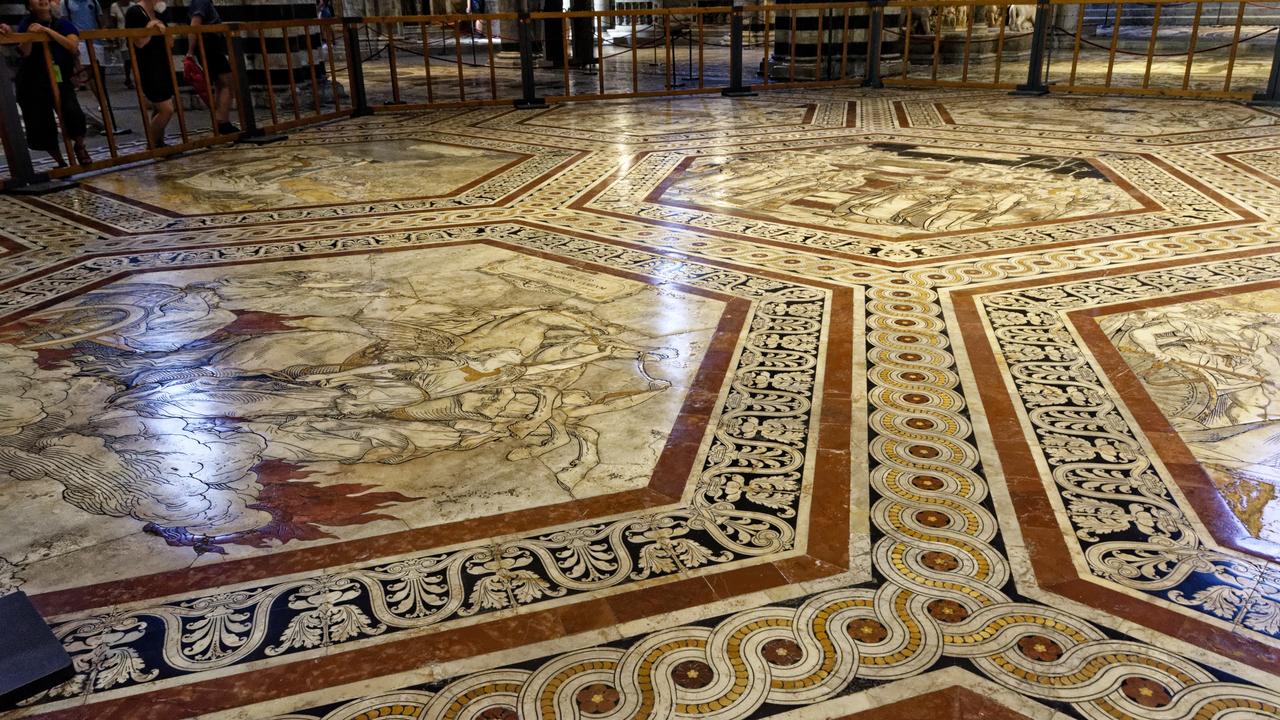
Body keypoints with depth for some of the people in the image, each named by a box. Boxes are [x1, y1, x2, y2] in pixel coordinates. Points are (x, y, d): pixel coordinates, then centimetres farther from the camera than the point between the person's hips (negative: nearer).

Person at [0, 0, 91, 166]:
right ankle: (61, 163, 20)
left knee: (73, 112, -27)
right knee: (41, 126, 2)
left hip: (60, 79, -1)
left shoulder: (62, 23, 1)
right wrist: (29, 33, -26)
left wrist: (48, 30, -19)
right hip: (33, 83, 1)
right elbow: (25, 52, -9)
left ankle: (80, 147, 1)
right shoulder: (25, 25, 3)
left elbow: (73, 46, -16)